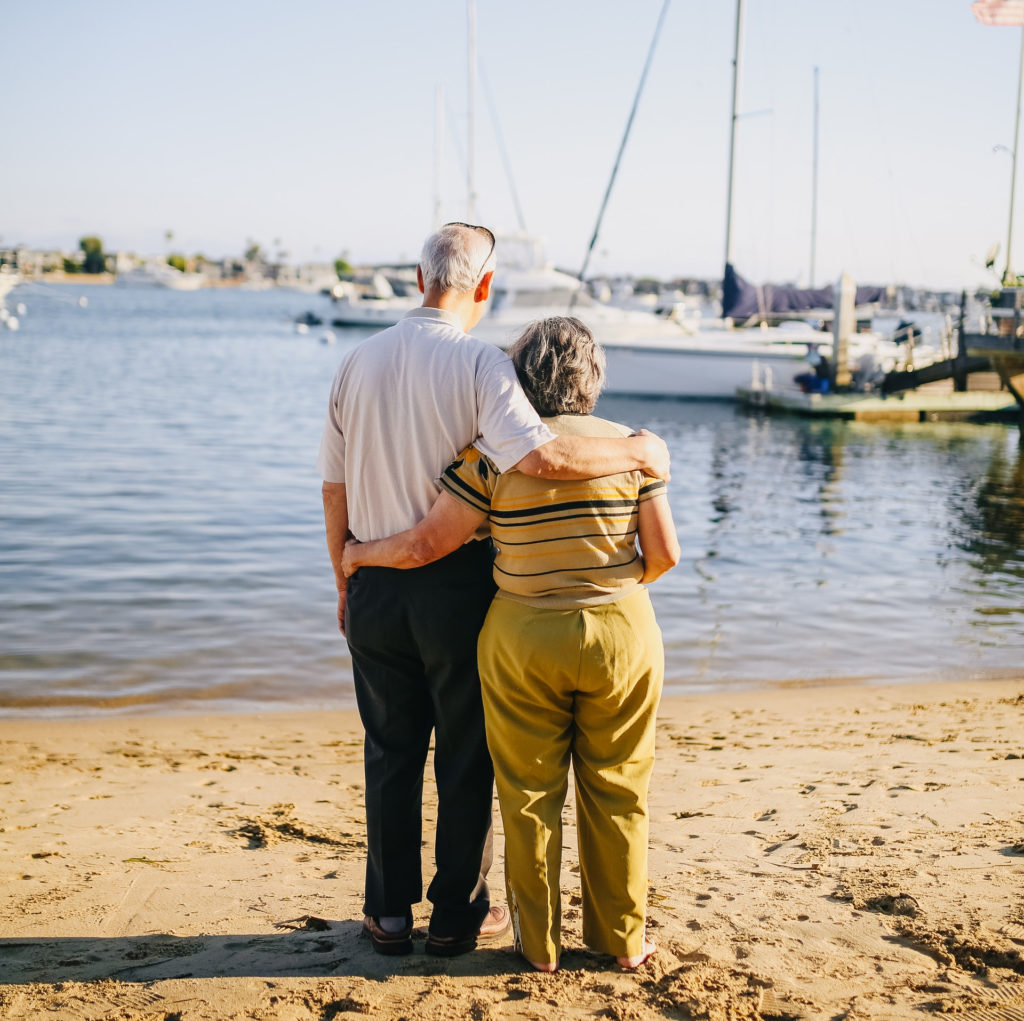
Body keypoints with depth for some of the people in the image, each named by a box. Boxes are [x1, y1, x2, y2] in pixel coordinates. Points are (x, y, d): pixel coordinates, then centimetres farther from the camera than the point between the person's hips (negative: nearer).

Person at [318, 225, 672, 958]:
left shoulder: (359, 361, 2)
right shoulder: (478, 363, -13)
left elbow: (335, 489, 6)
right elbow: (539, 457, -29)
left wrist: (347, 582, 17)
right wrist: (637, 451, -16)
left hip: (376, 587, 4)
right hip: (457, 587, -4)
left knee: (390, 754, 15)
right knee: (465, 758, 11)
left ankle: (389, 913, 23)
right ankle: (457, 915, 21)